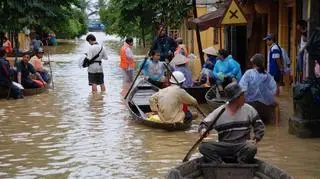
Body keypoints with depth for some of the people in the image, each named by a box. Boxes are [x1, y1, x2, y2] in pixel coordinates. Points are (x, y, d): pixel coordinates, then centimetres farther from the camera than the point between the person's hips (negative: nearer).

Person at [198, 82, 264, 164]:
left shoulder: (249, 110, 6)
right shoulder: (218, 112, 3)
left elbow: (259, 126, 12)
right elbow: (204, 124, 5)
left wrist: (255, 139, -7)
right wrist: (203, 130, -20)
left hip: (243, 147, 0)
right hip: (223, 147, 1)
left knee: (252, 148, -35)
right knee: (203, 147, -25)